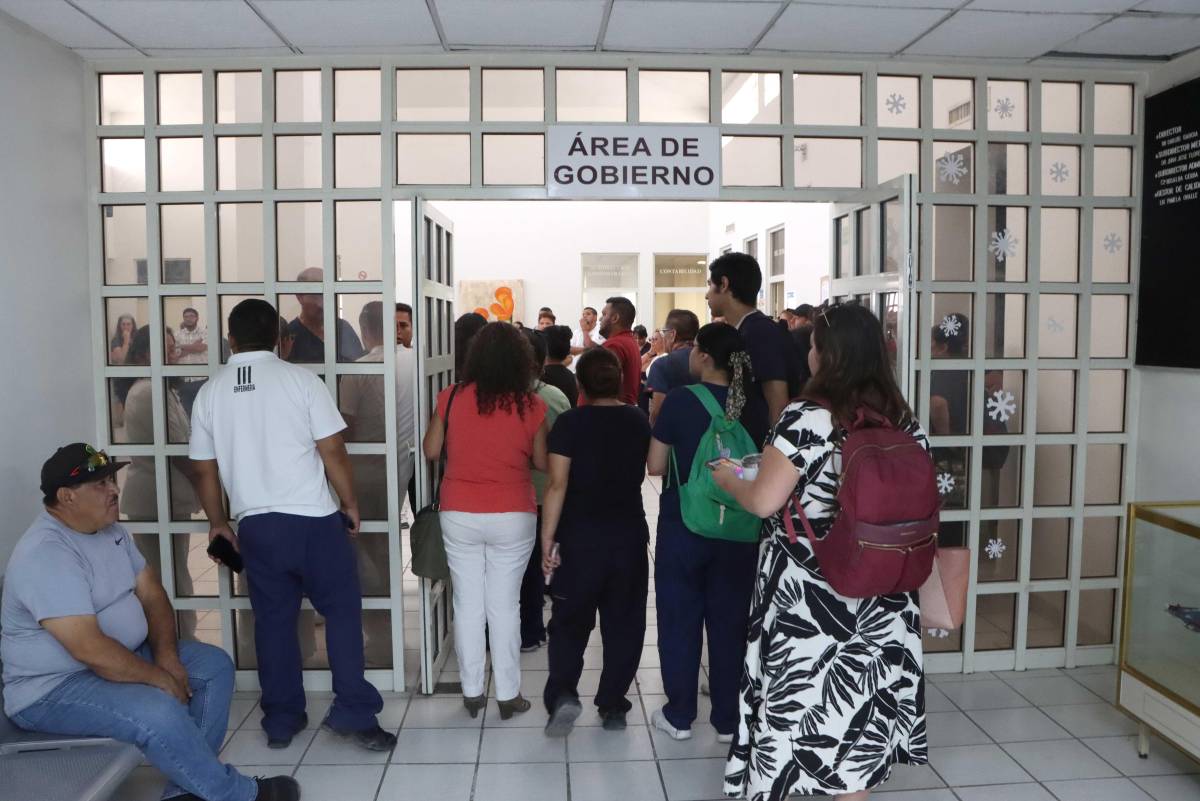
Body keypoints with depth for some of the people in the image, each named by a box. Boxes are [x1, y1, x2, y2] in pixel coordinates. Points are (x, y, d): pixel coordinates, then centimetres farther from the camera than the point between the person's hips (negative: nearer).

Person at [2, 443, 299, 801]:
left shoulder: (112, 530, 4)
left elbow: (152, 596, 7)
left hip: (122, 657, 10)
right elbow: (90, 649, -31)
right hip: (53, 689, -10)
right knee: (158, 711, -31)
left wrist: (167, 657, -9)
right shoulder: (45, 553, -26)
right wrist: (160, 679, -21)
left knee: (215, 665, 0)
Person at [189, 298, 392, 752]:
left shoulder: (210, 392, 6)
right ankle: (353, 714, 7)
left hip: (255, 525, 4)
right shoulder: (300, 379, -7)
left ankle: (280, 721, 23)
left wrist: (218, 523, 23)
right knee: (342, 611, 7)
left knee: (273, 621, 14)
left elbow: (205, 469, 11)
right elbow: (332, 450, -9)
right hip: (313, 520, -4)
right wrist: (351, 504, 4)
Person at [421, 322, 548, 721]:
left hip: (459, 516, 1)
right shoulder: (531, 405, -8)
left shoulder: (452, 397, -6)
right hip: (512, 517, -1)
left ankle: (472, 692, 24)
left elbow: (431, 450, 2)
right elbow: (542, 462, 1)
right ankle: (508, 695, 19)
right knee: (505, 606, 9)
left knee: (467, 603, 13)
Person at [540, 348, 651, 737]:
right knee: (623, 622, 13)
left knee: (570, 620, 10)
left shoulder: (570, 423, -10)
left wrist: (547, 537, -11)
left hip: (582, 536, -2)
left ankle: (563, 694, -6)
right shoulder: (639, 421, 1)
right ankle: (613, 706, 19)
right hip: (629, 534, 3)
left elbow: (558, 484, -15)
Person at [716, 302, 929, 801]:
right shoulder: (905, 422, 2)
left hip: (805, 591, -5)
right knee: (858, 696, 18)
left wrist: (727, 479, 1)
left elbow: (763, 501, -18)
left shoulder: (806, 417, -17)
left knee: (791, 694, 11)